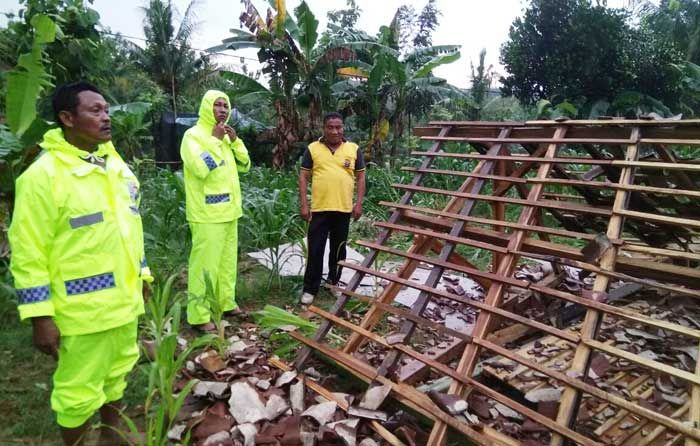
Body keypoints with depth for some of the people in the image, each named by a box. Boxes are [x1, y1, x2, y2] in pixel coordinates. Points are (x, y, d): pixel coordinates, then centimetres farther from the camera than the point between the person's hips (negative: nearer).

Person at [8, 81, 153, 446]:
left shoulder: (117, 165, 6)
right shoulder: (43, 175, -16)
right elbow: (27, 254, -16)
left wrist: (142, 276, 15)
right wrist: (40, 317, -16)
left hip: (124, 300, 7)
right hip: (82, 310, -7)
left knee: (117, 377, 23)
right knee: (79, 393, 11)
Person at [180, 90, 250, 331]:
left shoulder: (225, 137, 15)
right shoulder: (193, 135, -10)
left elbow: (245, 165, 12)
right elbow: (200, 168, -24)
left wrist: (235, 140, 0)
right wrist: (214, 139, -17)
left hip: (228, 210, 8)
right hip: (207, 213, -8)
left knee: (227, 259, 16)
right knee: (205, 263, -5)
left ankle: (226, 302, 30)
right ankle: (199, 315, 4)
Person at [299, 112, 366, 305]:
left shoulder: (353, 149, 4)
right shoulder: (313, 149, 1)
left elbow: (361, 177, 7)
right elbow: (304, 177, 2)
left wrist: (359, 203, -1)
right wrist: (304, 205, -5)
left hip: (344, 209, 2)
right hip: (319, 208, -1)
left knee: (338, 249, 14)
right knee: (315, 250, 1)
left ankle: (333, 282, 32)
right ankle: (310, 289, 12)